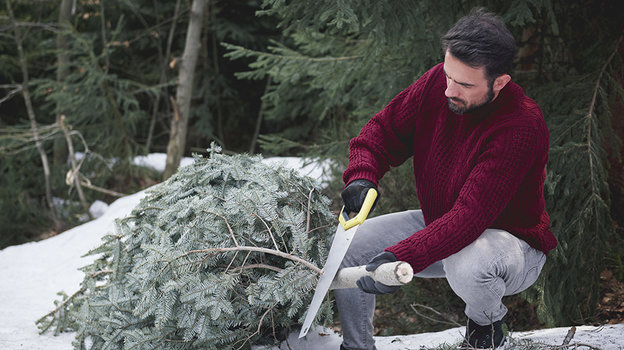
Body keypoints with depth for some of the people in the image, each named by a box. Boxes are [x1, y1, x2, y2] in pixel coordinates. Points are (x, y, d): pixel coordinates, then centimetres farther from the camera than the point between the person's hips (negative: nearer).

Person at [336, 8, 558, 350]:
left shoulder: (522, 127, -32)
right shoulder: (437, 83, -13)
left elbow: (471, 215, -38)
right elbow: (383, 130, 1)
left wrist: (400, 258, -47)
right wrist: (361, 176, -21)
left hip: (508, 238, -6)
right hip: (439, 224, 6)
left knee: (466, 265, -40)